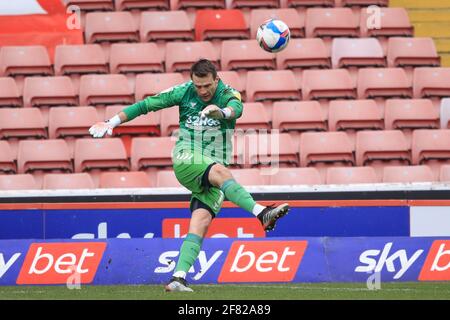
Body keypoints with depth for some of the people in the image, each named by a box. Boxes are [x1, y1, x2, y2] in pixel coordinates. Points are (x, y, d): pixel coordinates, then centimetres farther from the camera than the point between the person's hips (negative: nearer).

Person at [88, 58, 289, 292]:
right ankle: (262, 214, -47)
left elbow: (236, 108, -29)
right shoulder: (183, 92, 1)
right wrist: (111, 123, 8)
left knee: (201, 222, -14)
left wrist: (222, 112, -53)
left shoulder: (228, 94, -4)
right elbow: (146, 105, 8)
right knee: (219, 171, -34)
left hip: (215, 169, 1)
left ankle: (178, 278, -18)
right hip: (186, 160, -1)